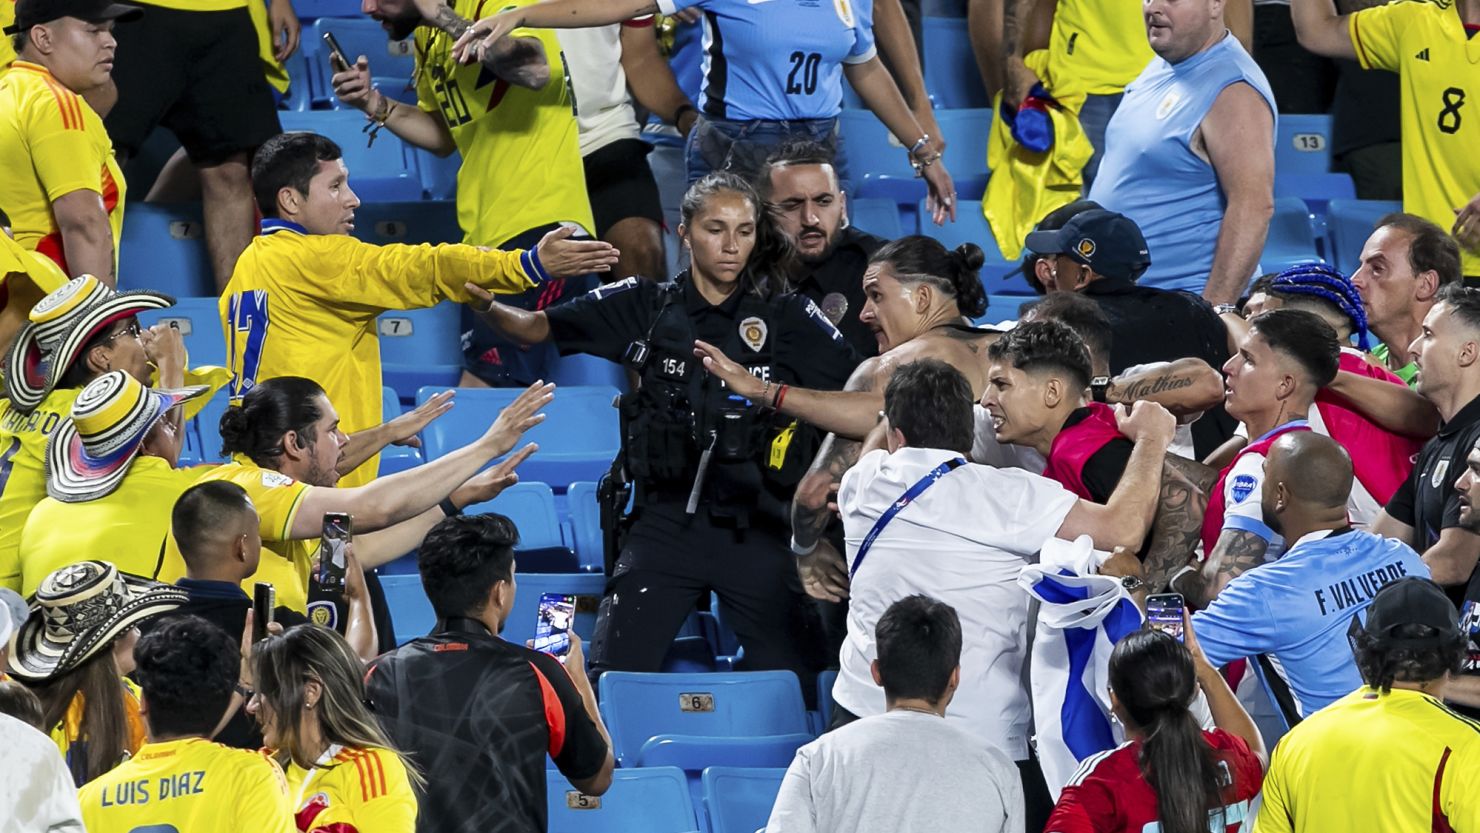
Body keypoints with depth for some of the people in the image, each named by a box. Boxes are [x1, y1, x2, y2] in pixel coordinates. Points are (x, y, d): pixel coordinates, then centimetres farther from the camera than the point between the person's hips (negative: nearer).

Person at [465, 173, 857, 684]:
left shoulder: (788, 318, 5)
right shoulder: (645, 308, 7)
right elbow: (536, 328, 2)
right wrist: (484, 302, -18)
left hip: (758, 525, 0)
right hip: (668, 521, 1)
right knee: (614, 674, -6)